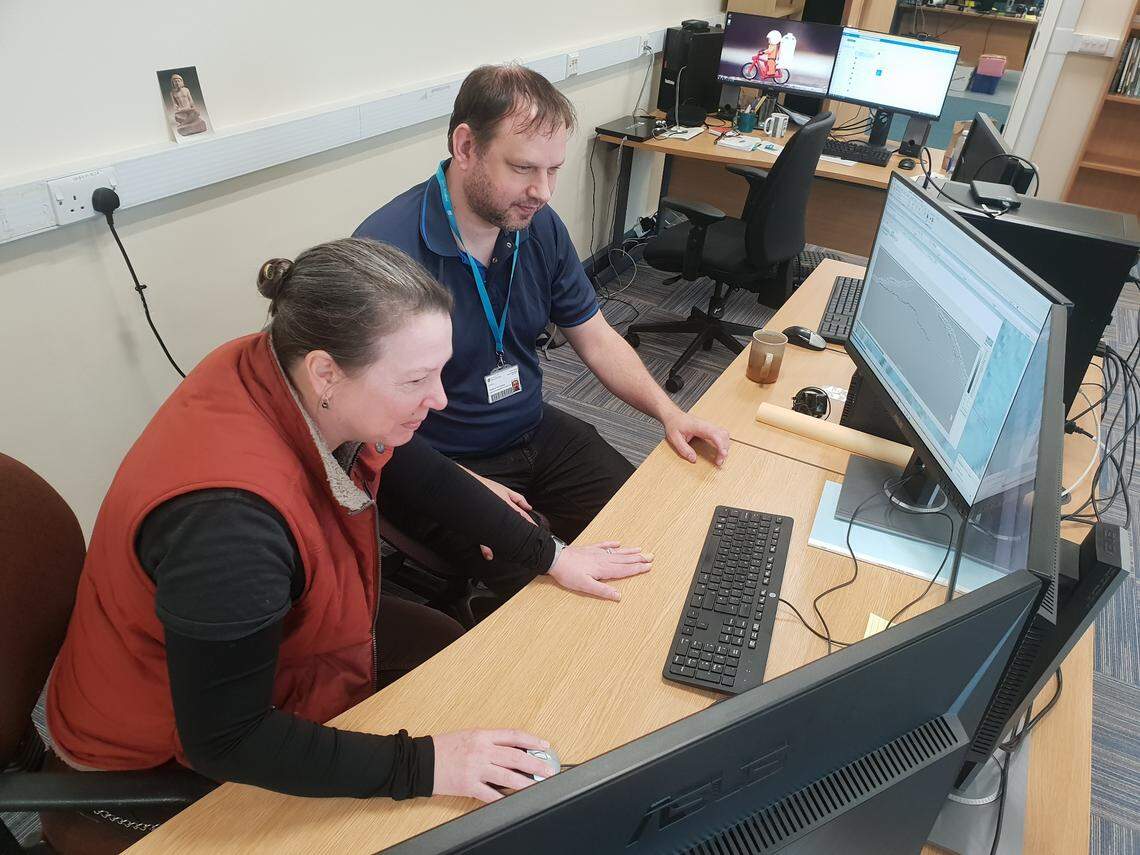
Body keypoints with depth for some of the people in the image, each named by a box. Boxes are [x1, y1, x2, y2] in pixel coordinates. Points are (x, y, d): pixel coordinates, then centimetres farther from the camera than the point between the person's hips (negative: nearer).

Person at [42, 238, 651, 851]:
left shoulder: (295, 377, -19)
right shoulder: (227, 518, -42)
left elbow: (414, 471, -2)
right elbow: (225, 740, -31)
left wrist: (549, 557, 0)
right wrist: (422, 767, -31)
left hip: (281, 630, 7)